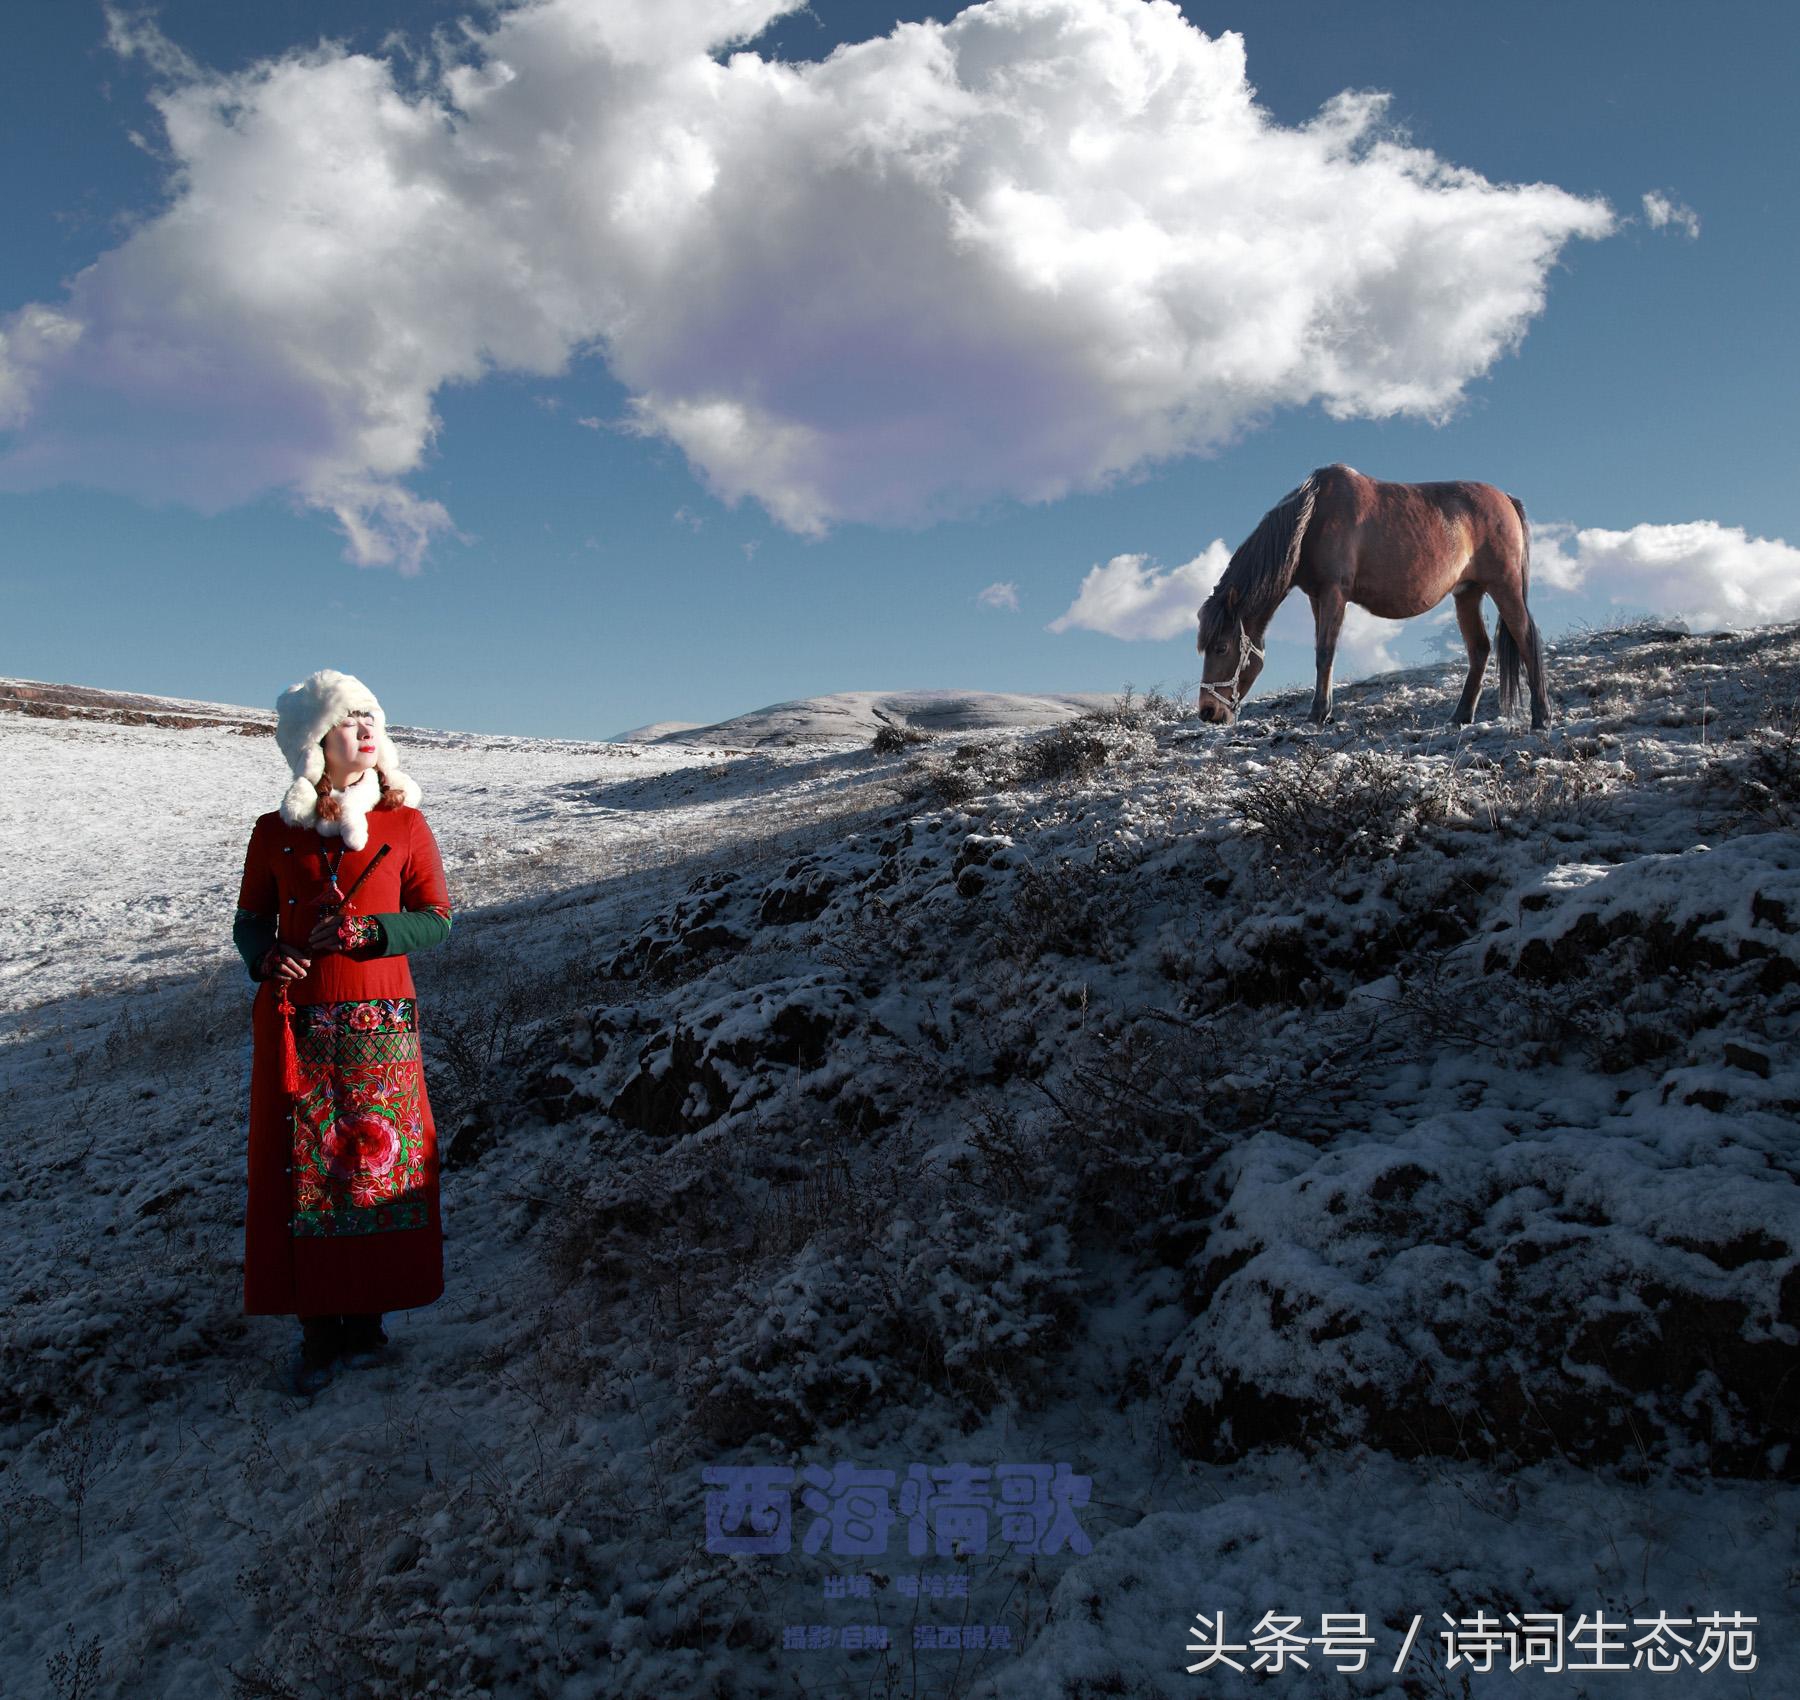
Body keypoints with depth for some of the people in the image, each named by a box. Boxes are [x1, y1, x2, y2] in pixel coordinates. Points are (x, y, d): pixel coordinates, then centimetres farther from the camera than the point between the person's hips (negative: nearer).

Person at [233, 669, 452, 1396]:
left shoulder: (404, 825, 1)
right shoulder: (275, 833, 4)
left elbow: (436, 920, 1)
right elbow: (250, 920, 11)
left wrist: (367, 931, -16)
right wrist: (267, 958, -11)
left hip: (379, 1023, -1)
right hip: (295, 1024, 1)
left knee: (377, 1164, 3)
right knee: (300, 1169, 4)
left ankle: (366, 1317, 18)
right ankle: (316, 1328, 16)